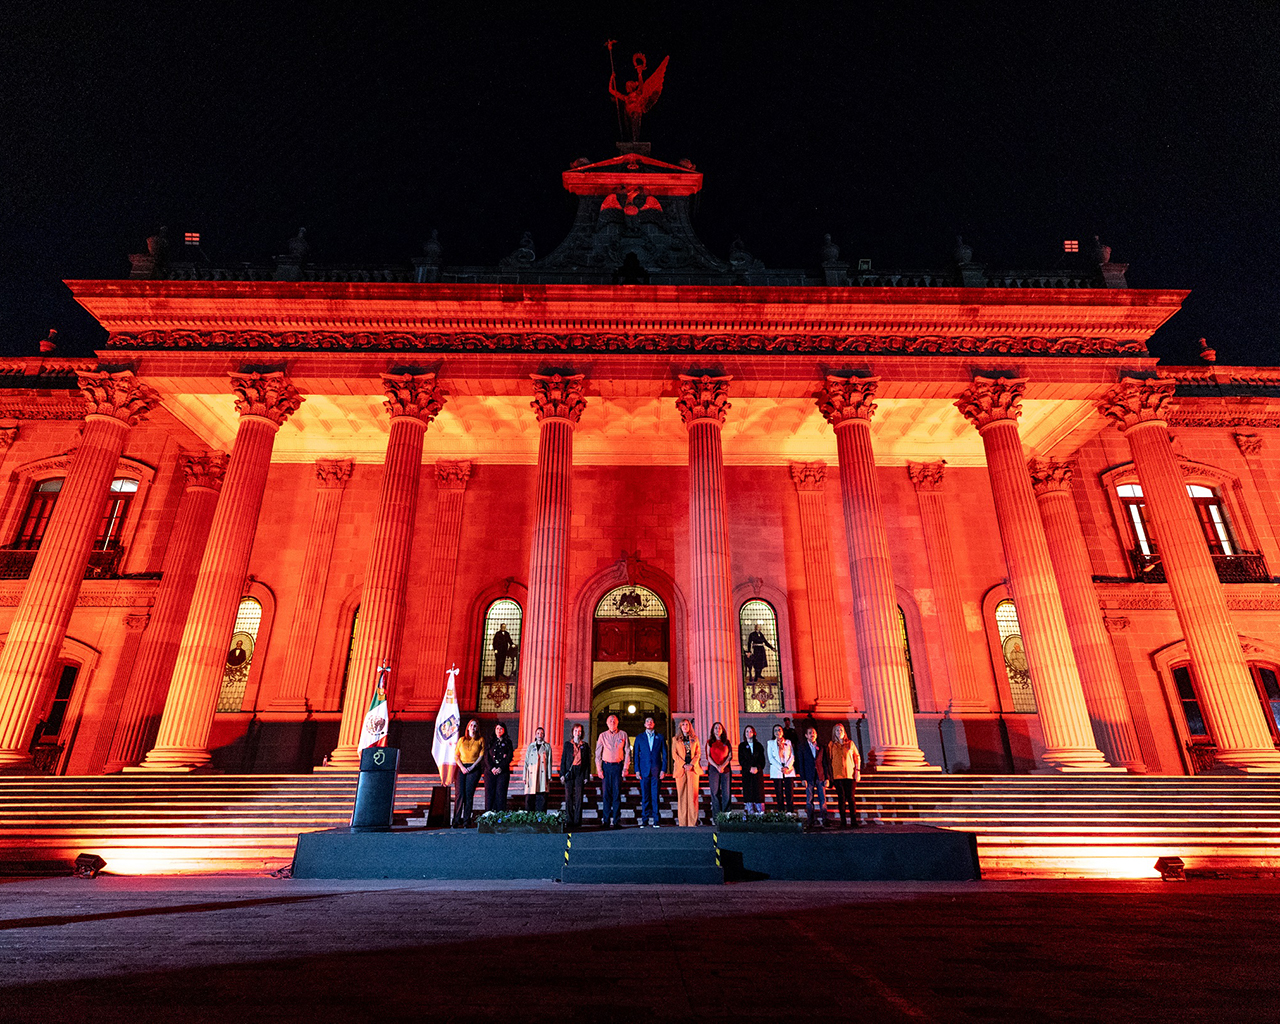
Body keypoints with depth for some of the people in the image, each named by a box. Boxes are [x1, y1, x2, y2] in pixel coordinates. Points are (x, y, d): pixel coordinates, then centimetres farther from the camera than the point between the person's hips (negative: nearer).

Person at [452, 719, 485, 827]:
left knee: (469, 794, -7)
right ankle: (456, 820, -6)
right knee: (459, 793, -9)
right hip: (461, 768, 2)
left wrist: (472, 767, -9)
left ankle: (466, 820, -3)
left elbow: (481, 755, 3)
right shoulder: (461, 739, 14)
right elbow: (456, 755, 11)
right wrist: (462, 767, -5)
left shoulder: (480, 740, 9)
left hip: (474, 768, -1)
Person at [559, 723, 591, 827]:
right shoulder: (567, 744, 7)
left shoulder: (584, 745, 8)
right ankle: (569, 820, 7)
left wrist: (586, 776, 1)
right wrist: (562, 774, -3)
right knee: (568, 796, -1)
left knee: (578, 796, -1)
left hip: (580, 772, 0)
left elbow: (587, 761, 8)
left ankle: (577, 820, 5)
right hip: (569, 772, 0)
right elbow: (563, 759, 5)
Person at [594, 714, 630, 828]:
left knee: (617, 794, -2)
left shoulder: (623, 735, 5)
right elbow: (598, 753, 7)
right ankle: (606, 820, 8)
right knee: (606, 794, 1)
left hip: (618, 766, -1)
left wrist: (625, 768, -2)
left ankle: (616, 821, 3)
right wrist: (599, 769, -1)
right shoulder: (602, 735, 7)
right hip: (606, 766, 1)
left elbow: (627, 752, 5)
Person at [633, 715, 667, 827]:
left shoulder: (660, 737, 8)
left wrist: (663, 769, -2)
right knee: (645, 796, 1)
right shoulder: (639, 738, 10)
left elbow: (664, 754, 7)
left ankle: (656, 820, 5)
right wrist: (637, 770, -1)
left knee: (655, 796, -1)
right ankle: (644, 820, 8)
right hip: (644, 770, 0)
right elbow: (636, 754, 8)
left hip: (656, 771, 0)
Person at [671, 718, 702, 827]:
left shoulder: (695, 739, 13)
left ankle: (693, 820, 0)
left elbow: (698, 753, 7)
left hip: (693, 768, 1)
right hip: (680, 769, -1)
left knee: (693, 794, -3)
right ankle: (682, 820, 2)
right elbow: (674, 754, 3)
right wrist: (684, 765, -9)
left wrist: (691, 765, -8)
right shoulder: (676, 739, 10)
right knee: (682, 795, -1)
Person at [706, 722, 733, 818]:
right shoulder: (710, 742, 9)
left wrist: (723, 766, -8)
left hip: (725, 769, 1)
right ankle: (716, 817, 0)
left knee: (726, 793, -3)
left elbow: (730, 755, 6)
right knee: (715, 793, -3)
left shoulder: (726, 742, 12)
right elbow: (708, 756, 3)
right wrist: (716, 766, -9)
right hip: (713, 768, -1)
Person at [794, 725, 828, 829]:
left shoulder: (821, 747, 11)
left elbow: (825, 763, 10)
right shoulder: (801, 747, 5)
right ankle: (811, 821, 6)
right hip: (809, 777, -1)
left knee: (823, 800, 0)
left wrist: (826, 777, 2)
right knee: (809, 800, 0)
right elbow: (800, 763, 2)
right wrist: (803, 778, -5)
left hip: (820, 776, 2)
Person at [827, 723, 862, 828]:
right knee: (841, 798, 0)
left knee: (850, 798, -3)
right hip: (837, 775, 0)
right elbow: (829, 760, 8)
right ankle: (843, 822, 5)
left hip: (849, 774, 0)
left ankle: (854, 821, 3)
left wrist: (857, 770, 3)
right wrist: (830, 774, 1)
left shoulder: (850, 743, 10)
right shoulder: (831, 745, 8)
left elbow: (857, 757, 12)